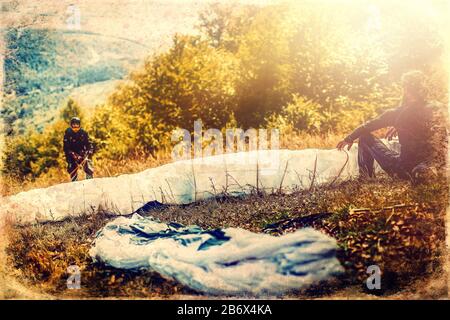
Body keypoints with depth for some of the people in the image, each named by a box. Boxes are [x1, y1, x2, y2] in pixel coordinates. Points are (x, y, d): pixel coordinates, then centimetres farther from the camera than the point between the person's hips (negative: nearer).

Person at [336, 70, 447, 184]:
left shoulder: (397, 113, -12)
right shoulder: (437, 109, 0)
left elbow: (369, 126, -1)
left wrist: (350, 138, 17)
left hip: (405, 170, -4)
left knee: (365, 138, 10)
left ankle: (365, 179, 21)